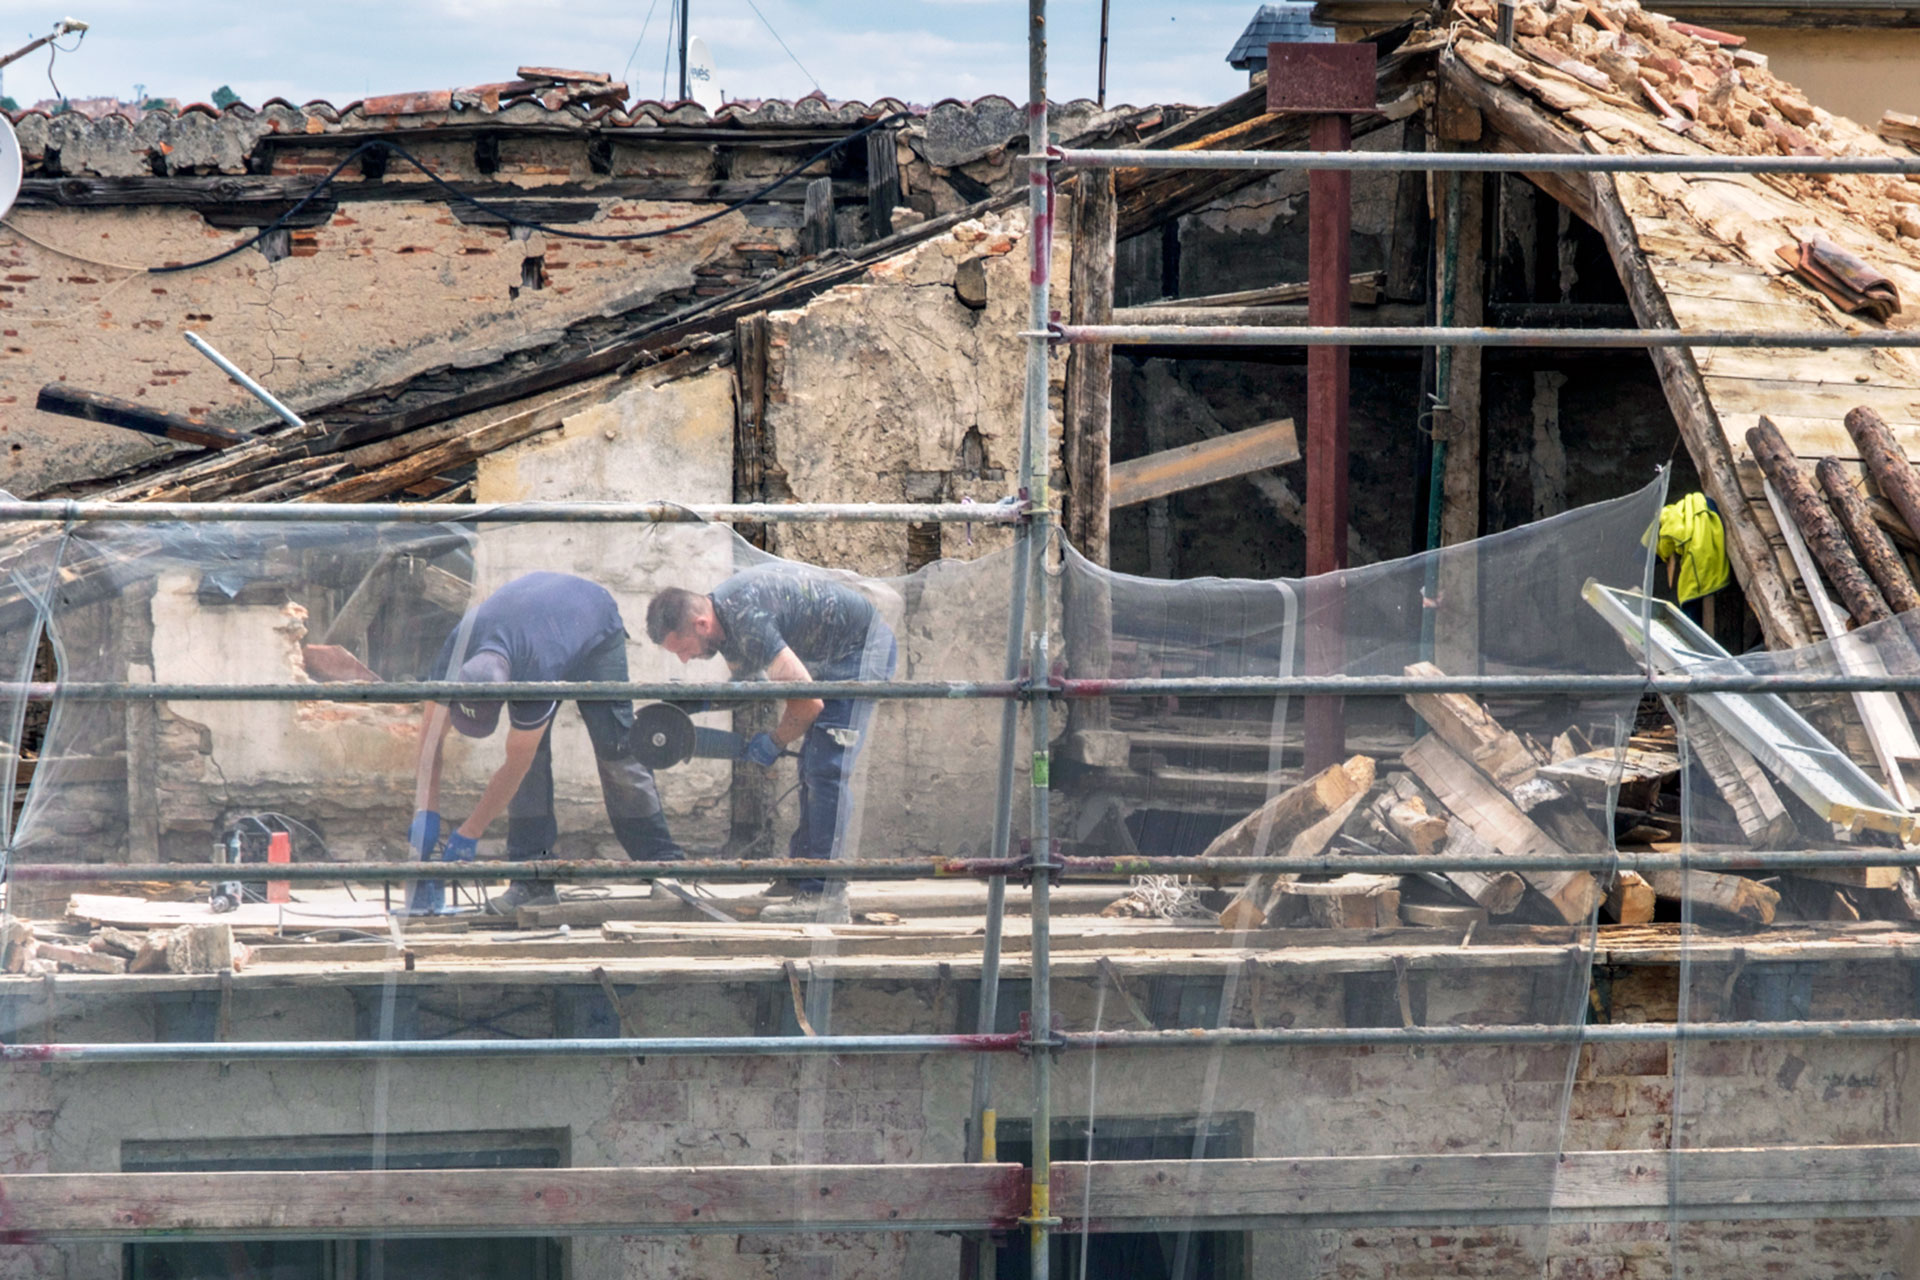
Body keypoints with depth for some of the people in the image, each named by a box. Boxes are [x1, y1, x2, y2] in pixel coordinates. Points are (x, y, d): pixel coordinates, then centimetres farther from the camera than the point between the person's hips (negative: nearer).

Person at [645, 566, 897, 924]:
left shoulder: (748, 621, -31)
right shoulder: (725, 616, -1)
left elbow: (809, 702, -29)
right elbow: (743, 684, 17)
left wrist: (774, 743, -12)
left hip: (864, 649, -11)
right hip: (834, 657, 11)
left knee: (826, 770, -16)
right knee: (812, 770, 11)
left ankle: (826, 899, -16)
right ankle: (809, 892, 15)